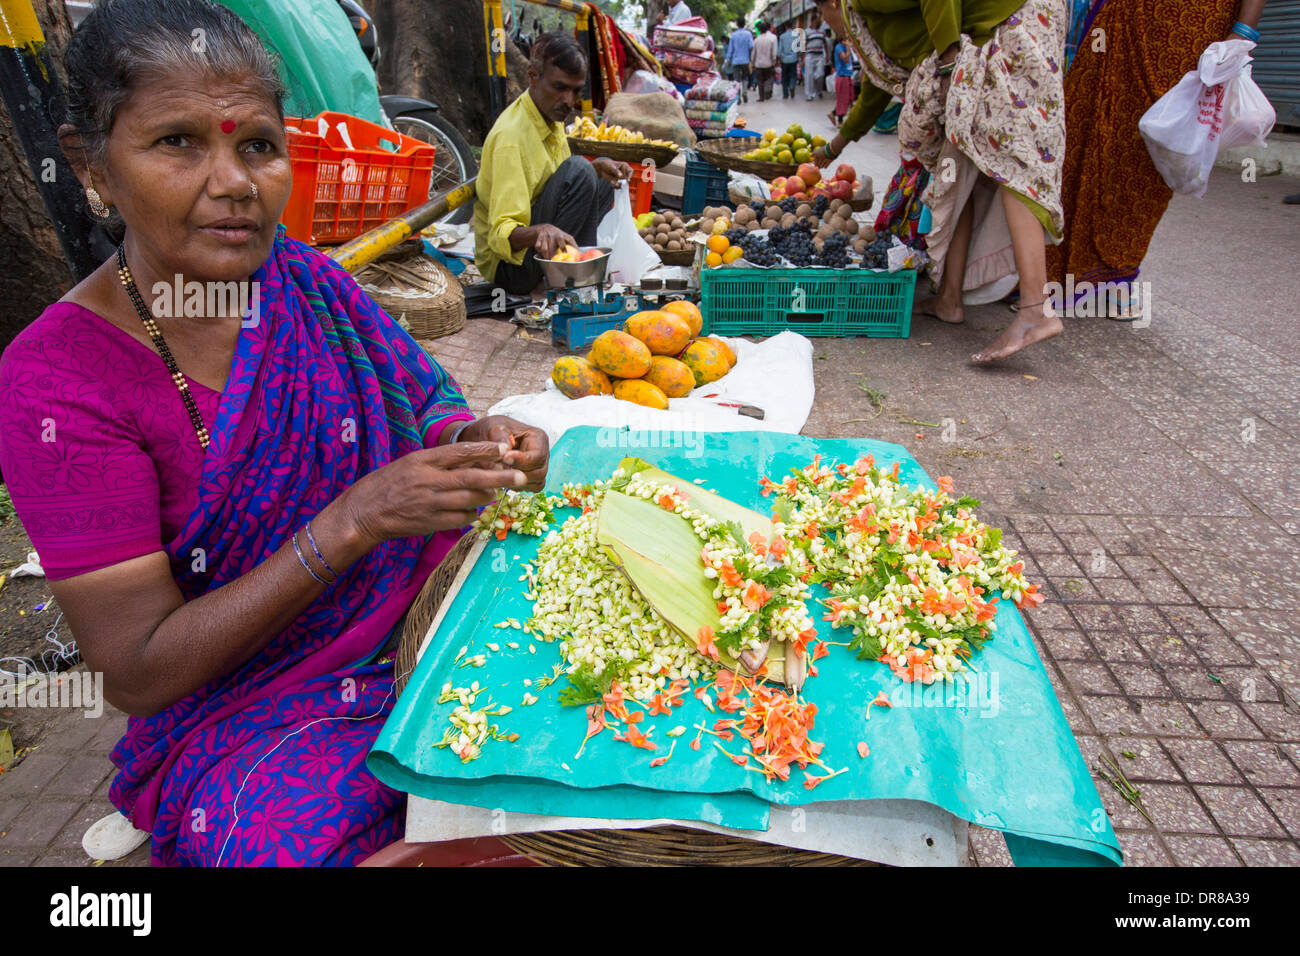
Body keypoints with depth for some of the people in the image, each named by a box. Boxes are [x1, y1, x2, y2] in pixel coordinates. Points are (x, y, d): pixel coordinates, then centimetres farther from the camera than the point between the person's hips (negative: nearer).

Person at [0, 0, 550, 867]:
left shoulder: (309, 283, -2)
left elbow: (423, 410, 7)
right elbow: (136, 672, -16)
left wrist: (476, 439, -18)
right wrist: (353, 522, -28)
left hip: (418, 621, 5)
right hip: (238, 720, -4)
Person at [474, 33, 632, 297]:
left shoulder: (551, 116, 5)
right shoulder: (510, 136, -23)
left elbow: (562, 184, 21)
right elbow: (501, 235, -29)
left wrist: (598, 167, 2)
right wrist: (541, 231, -49)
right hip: (507, 266, -10)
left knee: (603, 182, 17)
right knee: (579, 170, -24)